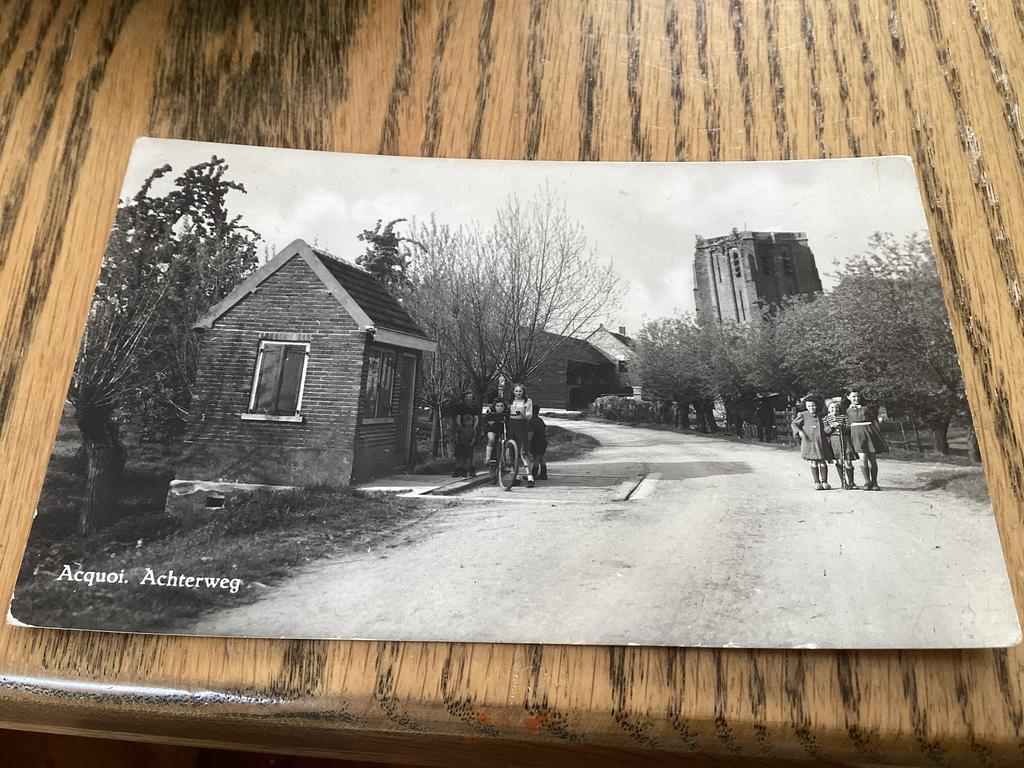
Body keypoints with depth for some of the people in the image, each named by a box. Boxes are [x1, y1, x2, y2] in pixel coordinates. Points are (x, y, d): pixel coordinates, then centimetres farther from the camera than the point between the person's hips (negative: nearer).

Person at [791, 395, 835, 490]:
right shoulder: (803, 415, 3)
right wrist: (799, 432, -9)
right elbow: (794, 424, 6)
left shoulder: (820, 415, 13)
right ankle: (817, 482, 8)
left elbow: (825, 427, 24)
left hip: (821, 441, 3)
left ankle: (824, 481, 12)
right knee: (814, 462, 0)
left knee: (823, 462, 2)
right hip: (810, 441, -3)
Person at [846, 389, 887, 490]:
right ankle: (867, 482, -6)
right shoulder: (847, 409, 11)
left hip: (870, 432, 0)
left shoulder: (867, 407, 8)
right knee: (863, 458, -13)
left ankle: (874, 483, 11)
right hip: (857, 433, 0)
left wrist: (879, 435, 1)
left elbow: (875, 420, 7)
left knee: (872, 459, 2)